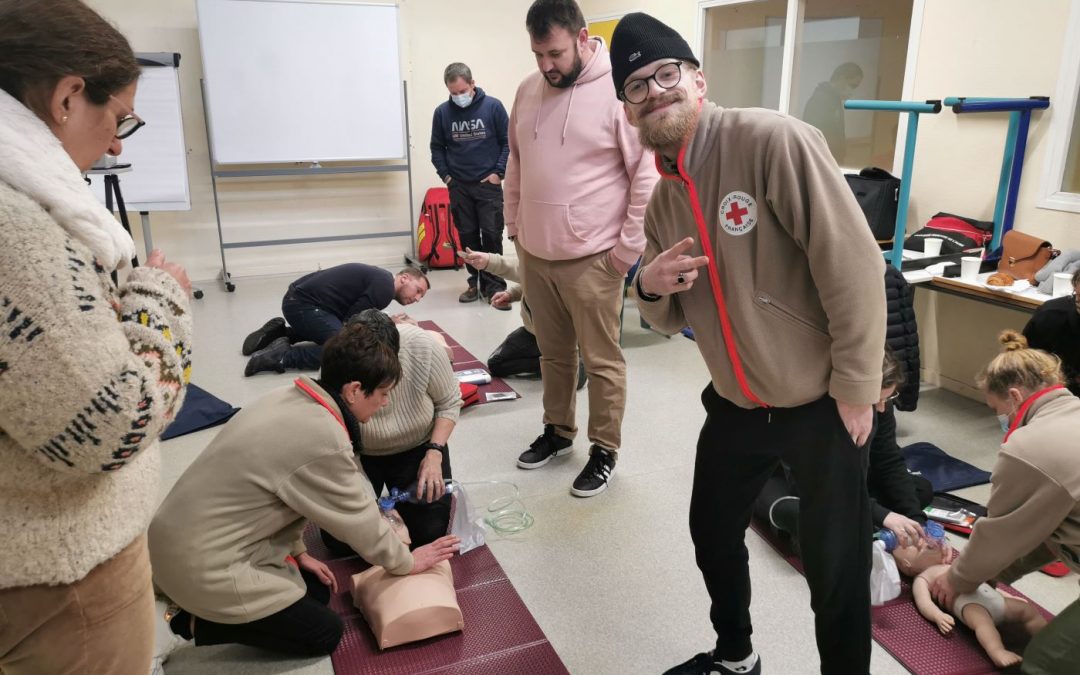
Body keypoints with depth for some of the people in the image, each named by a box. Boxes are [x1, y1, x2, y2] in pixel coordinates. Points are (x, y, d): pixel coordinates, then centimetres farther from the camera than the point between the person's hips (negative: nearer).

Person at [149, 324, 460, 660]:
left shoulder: (288, 397, -2)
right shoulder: (324, 441, -27)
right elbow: (359, 520, -13)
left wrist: (297, 551, 14)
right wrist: (405, 562, 4)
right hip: (203, 563, -9)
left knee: (316, 591, 19)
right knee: (325, 633, 3)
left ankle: (209, 610, 16)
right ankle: (200, 621, 3)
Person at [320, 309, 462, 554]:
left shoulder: (424, 347, -30)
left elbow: (450, 403, -11)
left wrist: (435, 452, -22)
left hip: (417, 447, 0)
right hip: (359, 454, 0)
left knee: (430, 531, -9)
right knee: (340, 541, -8)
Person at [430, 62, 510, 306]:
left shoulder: (493, 106, -6)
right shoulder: (442, 112, 1)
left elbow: (508, 141, -2)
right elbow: (437, 147, 10)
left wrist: (499, 172, -8)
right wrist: (445, 175, 1)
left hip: (488, 184, -2)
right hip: (458, 186, 3)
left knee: (492, 235, -3)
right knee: (467, 236, 8)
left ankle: (495, 285, 4)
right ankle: (476, 282, 18)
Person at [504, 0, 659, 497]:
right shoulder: (528, 91, 7)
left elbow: (648, 173, -13)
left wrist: (628, 247, -13)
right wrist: (514, 225, 16)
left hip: (591, 258, -6)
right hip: (534, 254, 6)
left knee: (601, 361, 5)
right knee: (553, 352, 19)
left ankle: (604, 450, 20)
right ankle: (557, 431, 36)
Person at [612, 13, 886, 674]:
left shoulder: (772, 140, -20)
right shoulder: (662, 201, 4)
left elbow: (854, 262, -22)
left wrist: (855, 389, -18)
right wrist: (651, 289, -13)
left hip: (822, 403, -7)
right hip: (736, 403, 7)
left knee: (835, 568, 7)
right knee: (712, 532, 22)